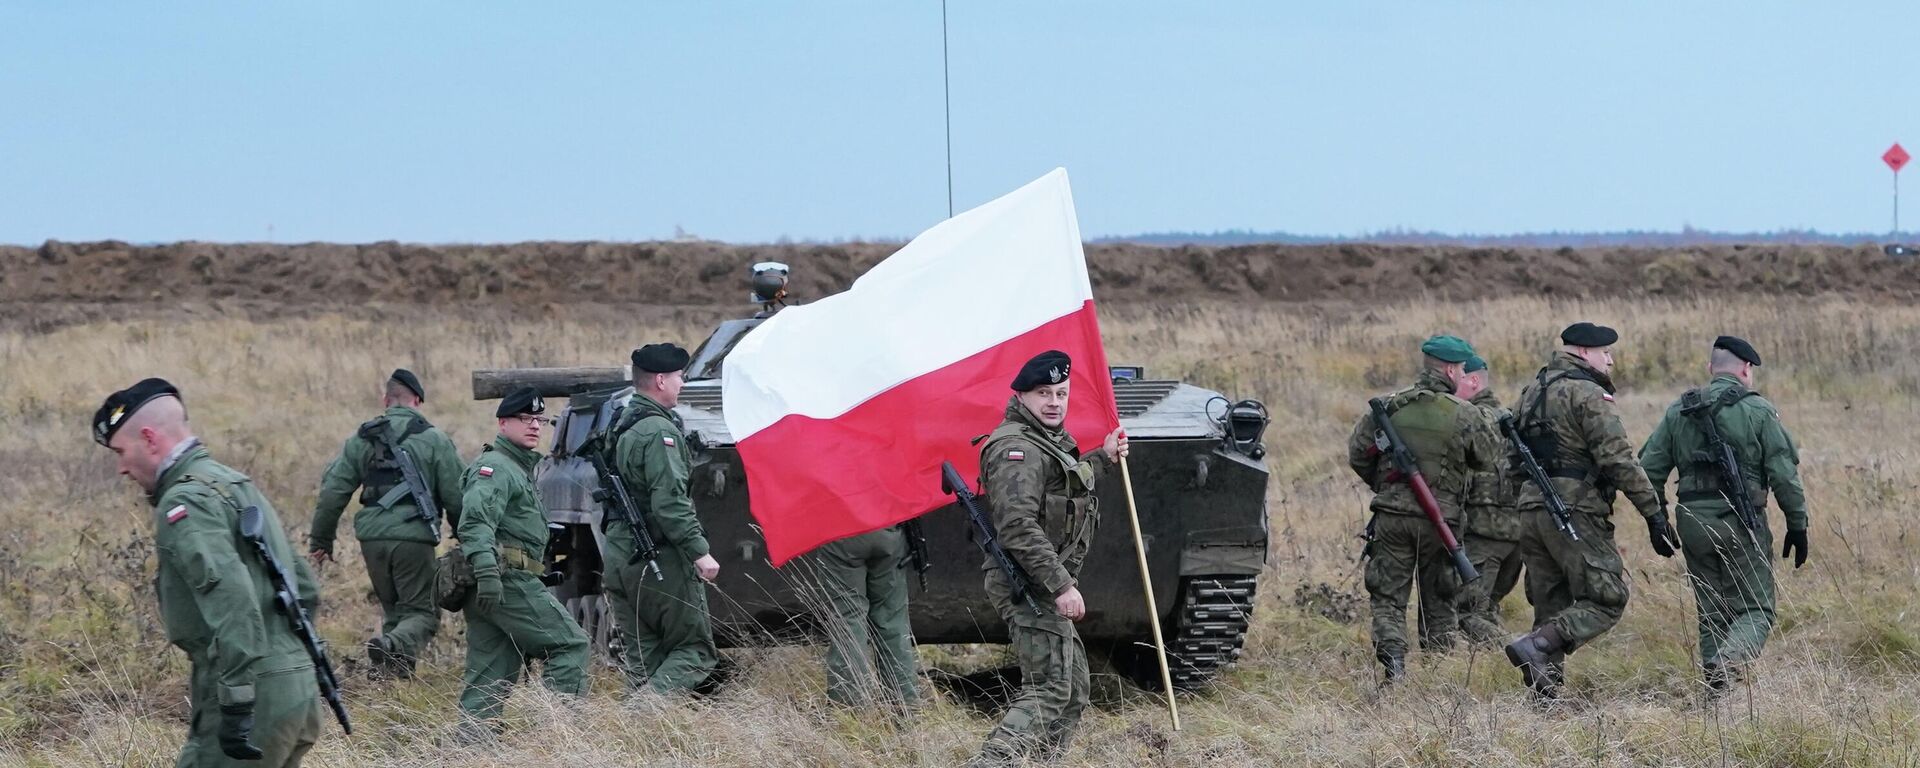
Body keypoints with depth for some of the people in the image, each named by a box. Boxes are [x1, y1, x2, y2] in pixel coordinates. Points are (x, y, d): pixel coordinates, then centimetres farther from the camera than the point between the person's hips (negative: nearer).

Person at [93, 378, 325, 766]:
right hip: (297, 690, 9)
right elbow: (304, 588, 25)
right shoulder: (237, 484, 20)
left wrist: (236, 702, -26)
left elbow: (231, 596, -25)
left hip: (254, 696, -9)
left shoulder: (187, 501, -10)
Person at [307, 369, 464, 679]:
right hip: (414, 537, -4)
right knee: (423, 611, 1)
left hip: (372, 537, 4)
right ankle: (393, 646, -28)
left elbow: (332, 491, 9)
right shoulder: (434, 440, 1)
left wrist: (320, 540, 17)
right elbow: (455, 497, 0)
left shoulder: (362, 440, 11)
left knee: (393, 607, 21)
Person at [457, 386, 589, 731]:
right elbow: (475, 521, -22)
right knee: (570, 644, -8)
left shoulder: (519, 469, 26)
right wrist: (486, 570, -33)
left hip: (488, 587, 10)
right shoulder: (494, 467, -7)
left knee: (490, 675, 6)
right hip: (508, 580, -10)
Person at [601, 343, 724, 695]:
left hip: (619, 555, 9)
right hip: (661, 560, -9)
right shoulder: (658, 431, -15)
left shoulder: (621, 426, 15)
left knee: (643, 652, 11)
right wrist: (700, 551, -22)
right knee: (695, 648, -3)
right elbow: (670, 501, -23)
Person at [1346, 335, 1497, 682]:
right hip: (1440, 520, -1)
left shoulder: (1390, 405, -1)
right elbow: (1485, 462, 4)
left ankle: (1392, 660, -14)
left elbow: (1357, 454, 2)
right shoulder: (1465, 414, -7)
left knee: (1388, 597, 6)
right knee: (1439, 601, 13)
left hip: (1392, 515, 1)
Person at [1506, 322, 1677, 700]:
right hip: (1575, 512, -8)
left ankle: (1545, 696, 5)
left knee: (1551, 607, 11)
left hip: (1531, 509, 8)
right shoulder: (1587, 392, -9)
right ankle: (1535, 647, -19)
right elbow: (1618, 459, -15)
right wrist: (1654, 512, -13)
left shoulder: (1533, 389, 18)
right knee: (1607, 600, -4)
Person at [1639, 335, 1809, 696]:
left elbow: (1650, 467, 8)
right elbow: (1784, 474, -6)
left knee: (1712, 613, 14)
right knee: (1755, 610, 1)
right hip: (1740, 523, -4)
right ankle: (1727, 664, -25)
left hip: (1693, 522, 4)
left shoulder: (1678, 411, 9)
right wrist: (1797, 525, 1)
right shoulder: (1757, 411, -4)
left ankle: (1714, 691, 10)